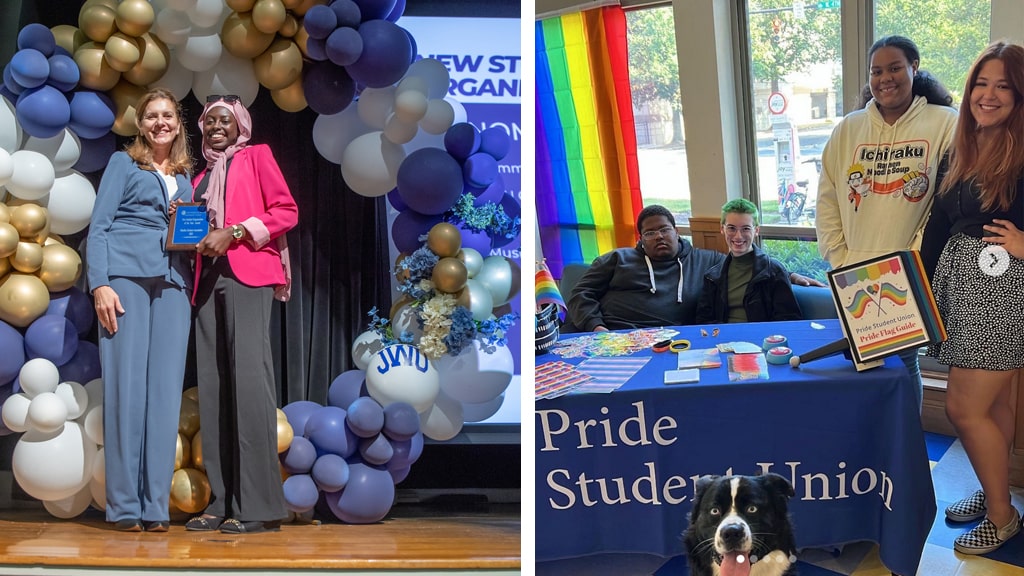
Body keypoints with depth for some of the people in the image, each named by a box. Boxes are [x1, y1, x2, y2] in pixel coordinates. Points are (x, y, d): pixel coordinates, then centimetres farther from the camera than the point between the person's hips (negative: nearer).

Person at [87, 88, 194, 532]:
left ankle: (156, 505, -3)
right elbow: (98, 226, 2)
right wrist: (100, 284, -10)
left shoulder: (186, 177, 23)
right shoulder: (123, 163, 11)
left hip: (173, 283, 4)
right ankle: (124, 505, -6)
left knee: (166, 388, -4)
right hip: (126, 276, -4)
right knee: (126, 384, -8)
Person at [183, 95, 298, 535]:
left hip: (247, 272, -6)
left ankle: (259, 506, -20)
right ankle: (222, 503, -2)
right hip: (209, 278, 7)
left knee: (248, 377, -17)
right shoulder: (202, 177, 27)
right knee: (213, 387, -2)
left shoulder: (256, 156, 11)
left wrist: (234, 233, -10)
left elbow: (287, 211, 0)